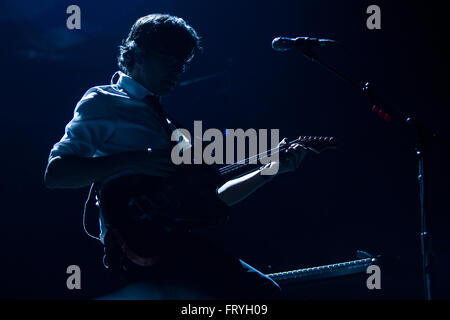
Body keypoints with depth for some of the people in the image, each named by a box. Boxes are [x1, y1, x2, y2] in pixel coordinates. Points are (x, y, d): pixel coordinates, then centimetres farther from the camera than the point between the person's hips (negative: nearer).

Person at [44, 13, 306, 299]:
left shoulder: (166, 125, 28)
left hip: (176, 241, 8)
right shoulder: (103, 102, 6)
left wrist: (271, 169, 18)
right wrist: (133, 160, -16)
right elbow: (54, 173, -7)